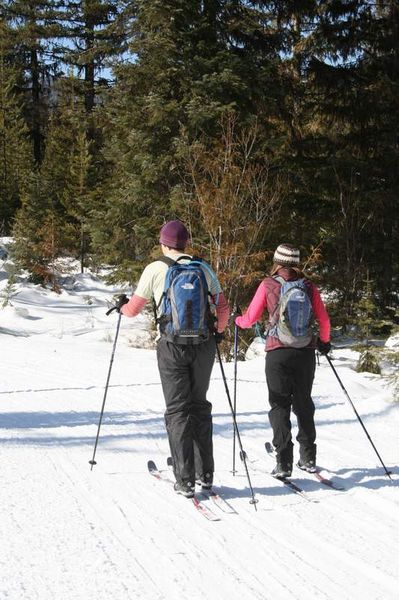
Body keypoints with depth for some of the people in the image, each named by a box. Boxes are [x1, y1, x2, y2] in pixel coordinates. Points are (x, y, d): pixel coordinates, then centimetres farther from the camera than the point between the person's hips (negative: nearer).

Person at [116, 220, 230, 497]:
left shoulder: (156, 269, -2)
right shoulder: (204, 268, 5)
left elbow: (133, 309, 3)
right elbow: (223, 310, 7)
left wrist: (121, 306, 27)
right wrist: (219, 332, 27)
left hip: (172, 347, -3)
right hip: (203, 345, 3)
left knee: (177, 410, 3)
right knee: (200, 406, 17)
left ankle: (185, 480, -1)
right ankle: (205, 473, 19)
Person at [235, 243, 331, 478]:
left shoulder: (268, 285, -2)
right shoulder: (309, 286, 4)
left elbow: (250, 318, 1)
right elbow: (324, 320, 6)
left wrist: (237, 321, 23)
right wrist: (324, 342, 24)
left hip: (278, 352, -3)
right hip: (306, 351, 3)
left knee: (280, 405, 3)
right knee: (303, 403, 16)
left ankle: (284, 461, -5)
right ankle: (308, 458, 20)